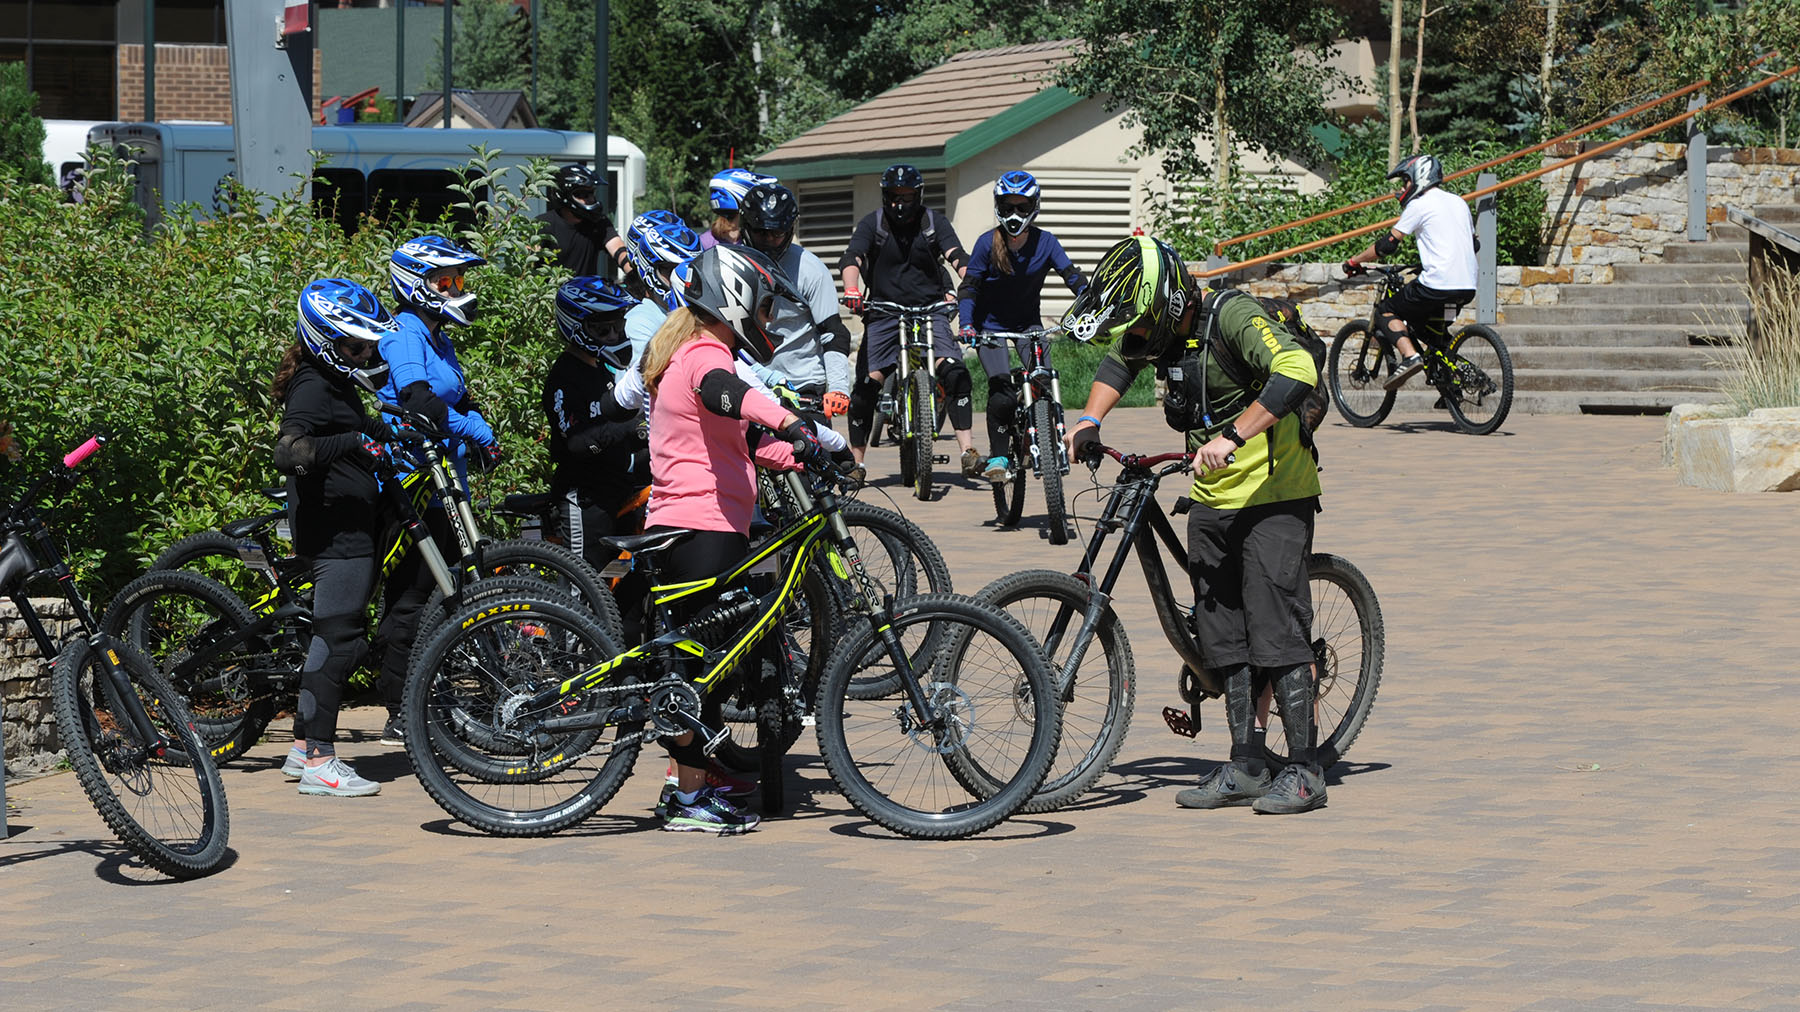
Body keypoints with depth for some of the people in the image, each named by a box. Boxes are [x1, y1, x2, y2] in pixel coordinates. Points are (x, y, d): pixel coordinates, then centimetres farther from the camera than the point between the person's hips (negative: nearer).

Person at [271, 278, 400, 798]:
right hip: (337, 532, -11)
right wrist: (354, 441, -41)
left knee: (332, 636, 15)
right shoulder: (314, 389, -17)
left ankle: (304, 747, 22)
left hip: (348, 529, 11)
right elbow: (289, 452, -34)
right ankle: (319, 761, -10)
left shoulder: (334, 382, 15)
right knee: (338, 637, -11)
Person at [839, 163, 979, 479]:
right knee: (868, 384, -10)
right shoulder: (872, 225, 1)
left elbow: (956, 256, -10)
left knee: (954, 371, -21)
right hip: (884, 313, 0)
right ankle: (856, 461, 5)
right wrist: (852, 289, -35)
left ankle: (968, 451, -20)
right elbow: (851, 258, -14)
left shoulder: (934, 222, 3)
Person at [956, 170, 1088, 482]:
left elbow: (1072, 276, -15)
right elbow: (968, 287, -11)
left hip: (1028, 323, 2)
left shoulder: (1045, 242, -9)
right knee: (1002, 392, -21)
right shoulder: (987, 243, -13)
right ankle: (997, 456, -7)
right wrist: (967, 325, -27)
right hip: (991, 325, -2)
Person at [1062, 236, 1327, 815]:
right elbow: (1119, 363, 24)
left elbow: (1296, 371, -36)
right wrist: (1090, 420, 7)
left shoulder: (1233, 319, -21)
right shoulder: (1160, 333, 2)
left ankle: (1304, 772, -4)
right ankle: (1245, 767, 14)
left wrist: (1232, 436, -41)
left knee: (1276, 634, -10)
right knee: (1224, 637, 8)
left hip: (1274, 495, -8)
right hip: (1212, 500, 8)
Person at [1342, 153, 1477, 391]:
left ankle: (1409, 356, -15)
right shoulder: (1459, 202, 20)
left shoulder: (1419, 204, -3)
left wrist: (1354, 262, 8)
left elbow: (1387, 244, -5)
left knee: (1386, 311, 7)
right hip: (1468, 289, 8)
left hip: (1438, 286, -8)